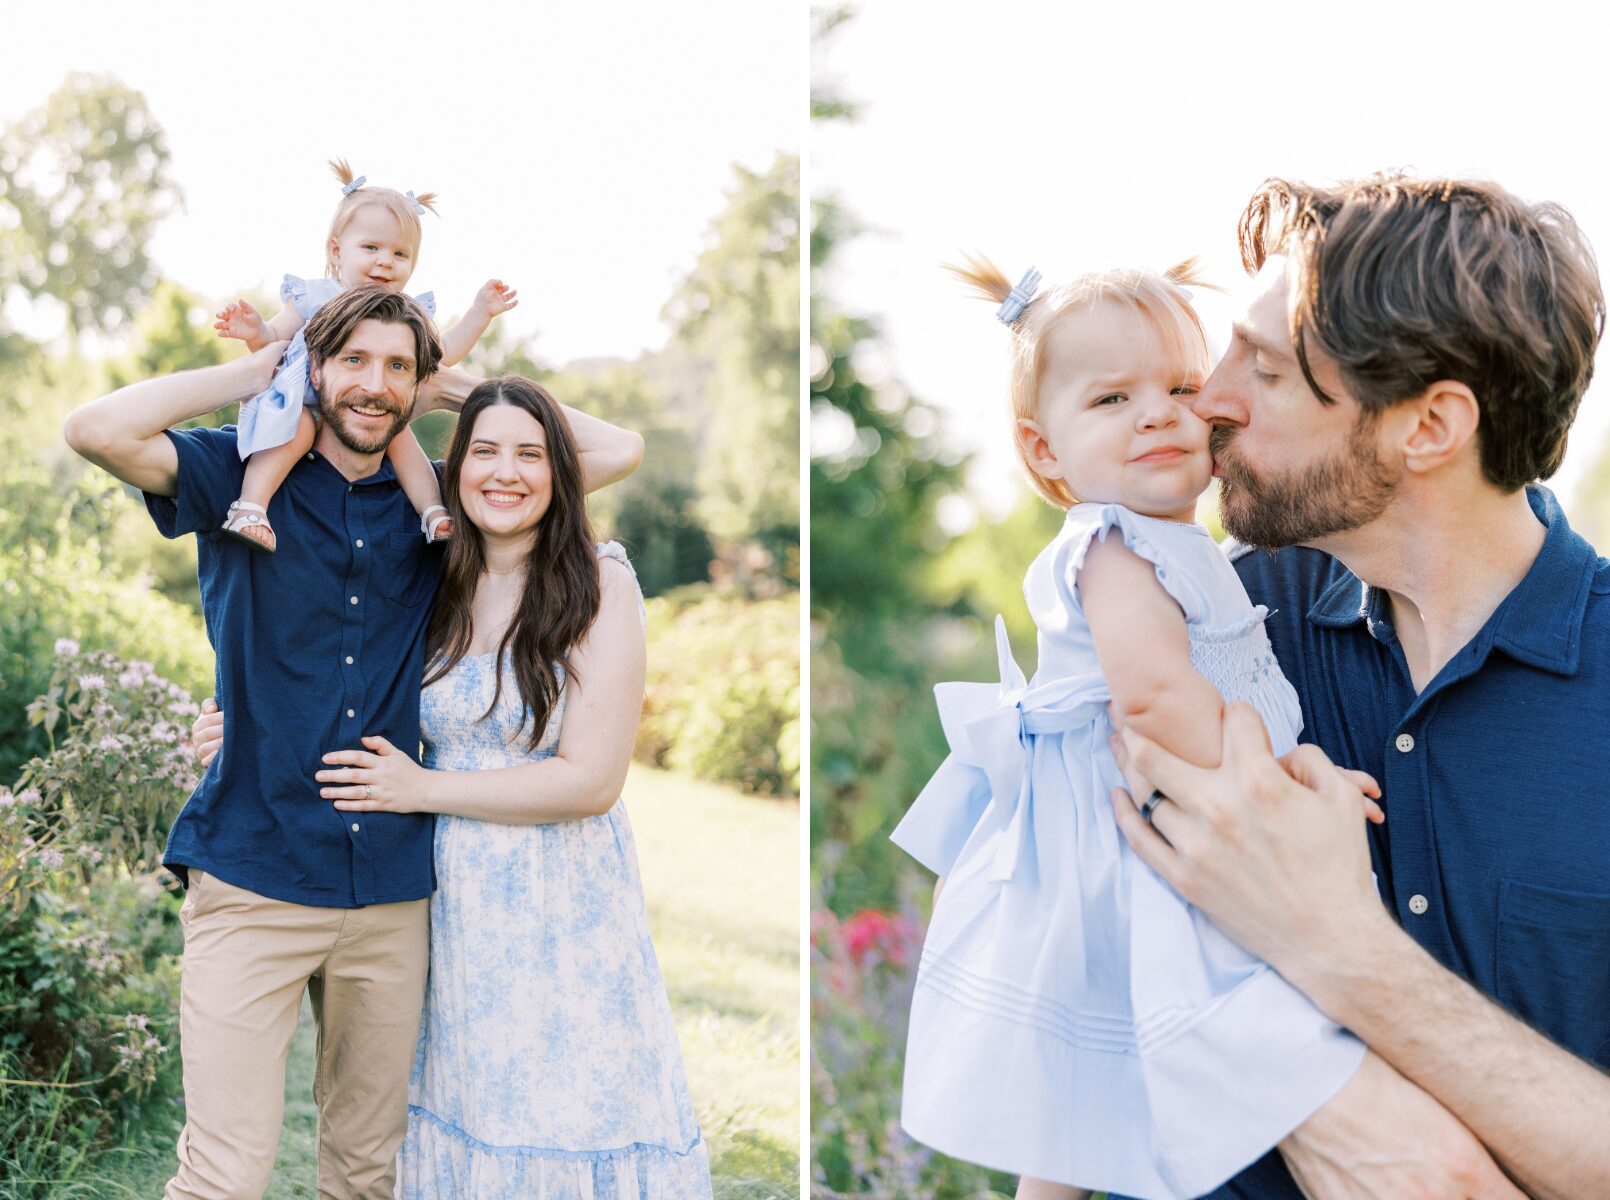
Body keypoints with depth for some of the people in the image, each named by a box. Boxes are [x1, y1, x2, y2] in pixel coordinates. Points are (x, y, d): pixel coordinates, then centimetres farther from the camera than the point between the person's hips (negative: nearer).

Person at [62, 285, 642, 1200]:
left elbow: (618, 451, 6)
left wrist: (459, 392, 7)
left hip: (392, 886, 3)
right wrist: (254, 372, -4)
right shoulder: (242, 478, 2)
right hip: (254, 876, -3)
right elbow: (97, 430, -16)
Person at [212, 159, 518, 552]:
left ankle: (434, 512, -15)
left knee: (401, 436, -21)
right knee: (294, 426, -33)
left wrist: (479, 314, -1)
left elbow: (442, 354, 6)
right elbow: (275, 340, 0)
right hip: (303, 402, -4)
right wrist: (255, 332, -24)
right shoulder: (313, 298, -1)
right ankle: (251, 506, -37)